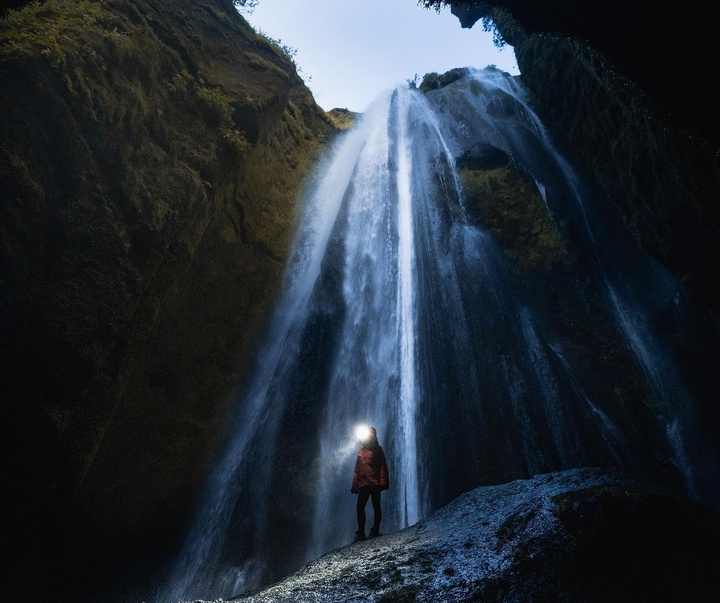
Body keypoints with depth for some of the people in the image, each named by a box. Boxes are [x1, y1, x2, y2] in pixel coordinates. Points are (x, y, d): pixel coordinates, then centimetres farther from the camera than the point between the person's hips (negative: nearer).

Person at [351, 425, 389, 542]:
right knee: (360, 507, -2)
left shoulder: (377, 449, 4)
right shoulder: (361, 451, 19)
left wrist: (382, 482, -14)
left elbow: (383, 466, -3)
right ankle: (360, 533, 0)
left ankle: (375, 531, 7)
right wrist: (355, 486, 12)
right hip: (363, 484, 5)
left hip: (375, 483, -5)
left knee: (376, 507, 0)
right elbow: (357, 470, 19)